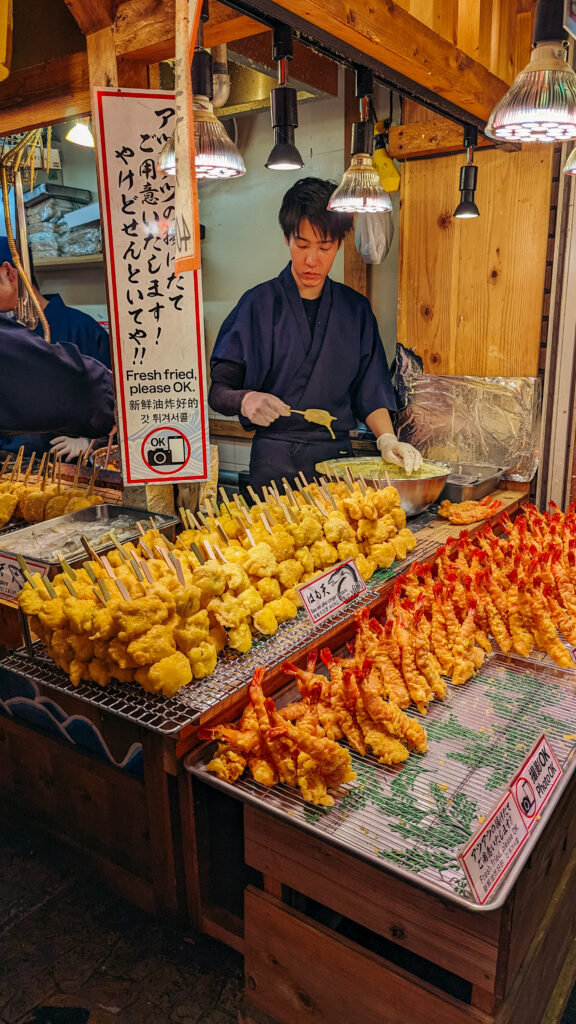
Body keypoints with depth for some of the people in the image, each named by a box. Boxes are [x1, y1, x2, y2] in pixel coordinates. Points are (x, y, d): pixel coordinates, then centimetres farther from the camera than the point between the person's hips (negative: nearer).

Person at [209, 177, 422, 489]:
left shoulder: (355, 308, 9)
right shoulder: (259, 303, -1)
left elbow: (370, 390, 8)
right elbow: (218, 391, -2)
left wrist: (386, 438, -8)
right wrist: (245, 400, -22)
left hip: (338, 455, 3)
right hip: (275, 459, -2)